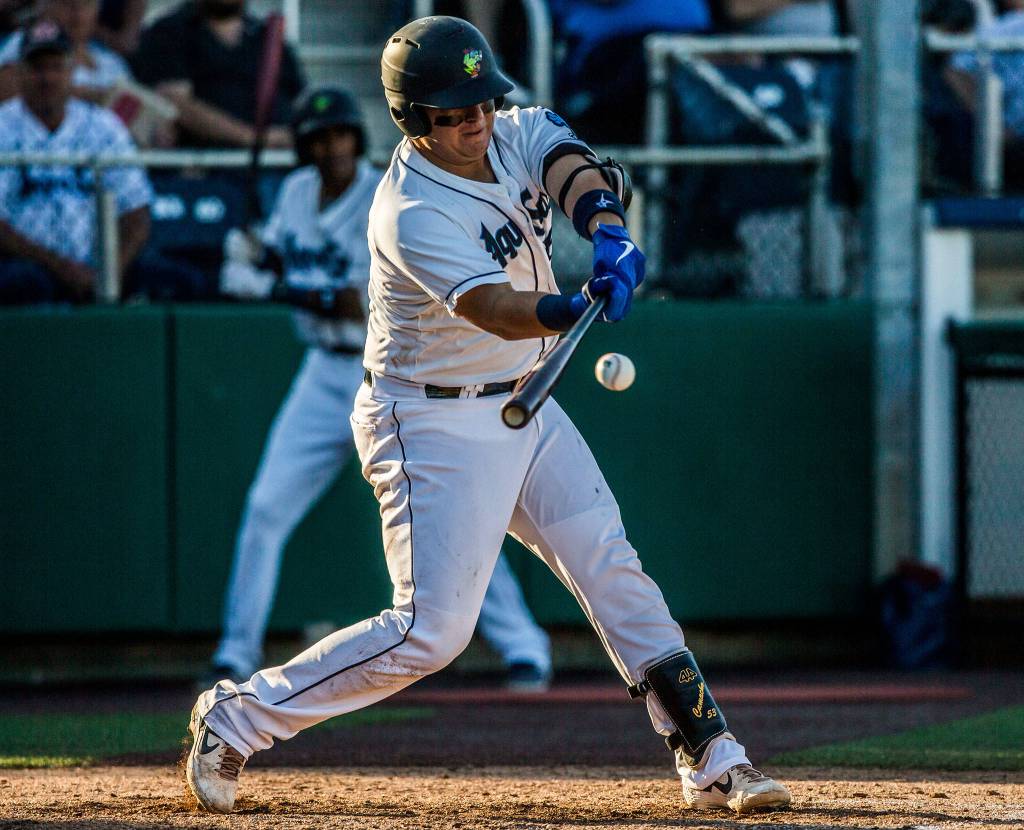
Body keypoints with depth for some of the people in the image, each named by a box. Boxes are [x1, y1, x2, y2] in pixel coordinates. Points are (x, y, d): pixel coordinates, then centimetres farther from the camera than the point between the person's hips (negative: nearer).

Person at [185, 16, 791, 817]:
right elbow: (492, 307, -39)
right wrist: (575, 309, -60)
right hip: (434, 426, -8)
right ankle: (241, 715, 0)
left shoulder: (519, 136, -3)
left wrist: (608, 231, -45)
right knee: (431, 630, -11)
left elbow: (577, 168, -22)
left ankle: (711, 758, 10)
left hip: (523, 407, 8)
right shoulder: (411, 216, -26)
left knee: (616, 576, 5)